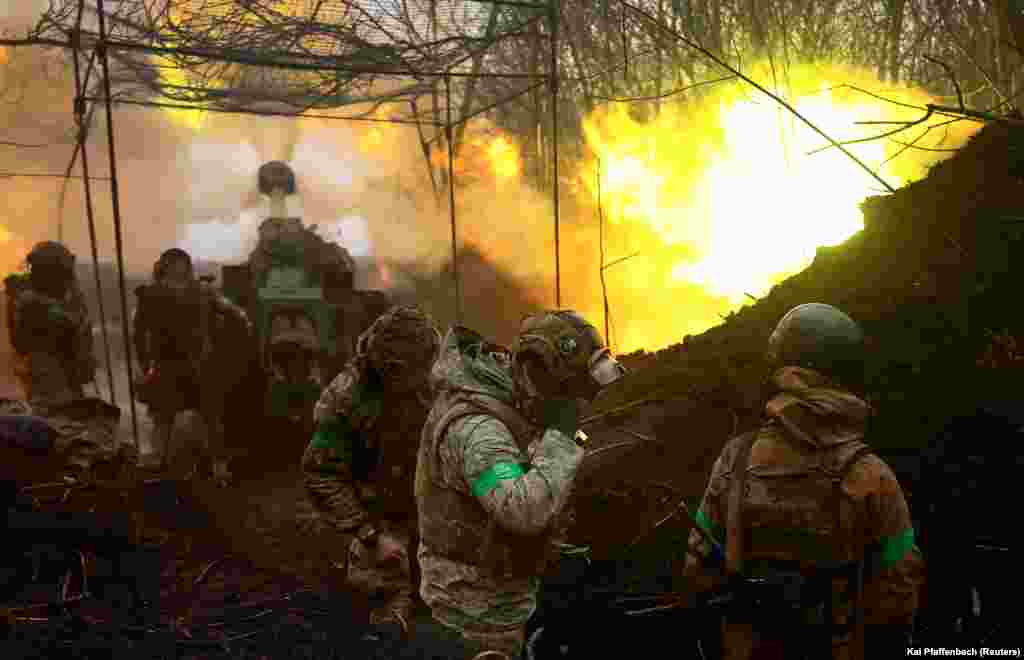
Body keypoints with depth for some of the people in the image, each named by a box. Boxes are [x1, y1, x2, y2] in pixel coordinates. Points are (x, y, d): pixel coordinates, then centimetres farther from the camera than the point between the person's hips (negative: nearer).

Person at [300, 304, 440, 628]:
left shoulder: (434, 379, -12)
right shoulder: (346, 397, -26)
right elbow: (320, 477, -20)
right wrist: (371, 536, -21)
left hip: (423, 513, 5)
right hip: (376, 517, -4)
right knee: (393, 608, -1)